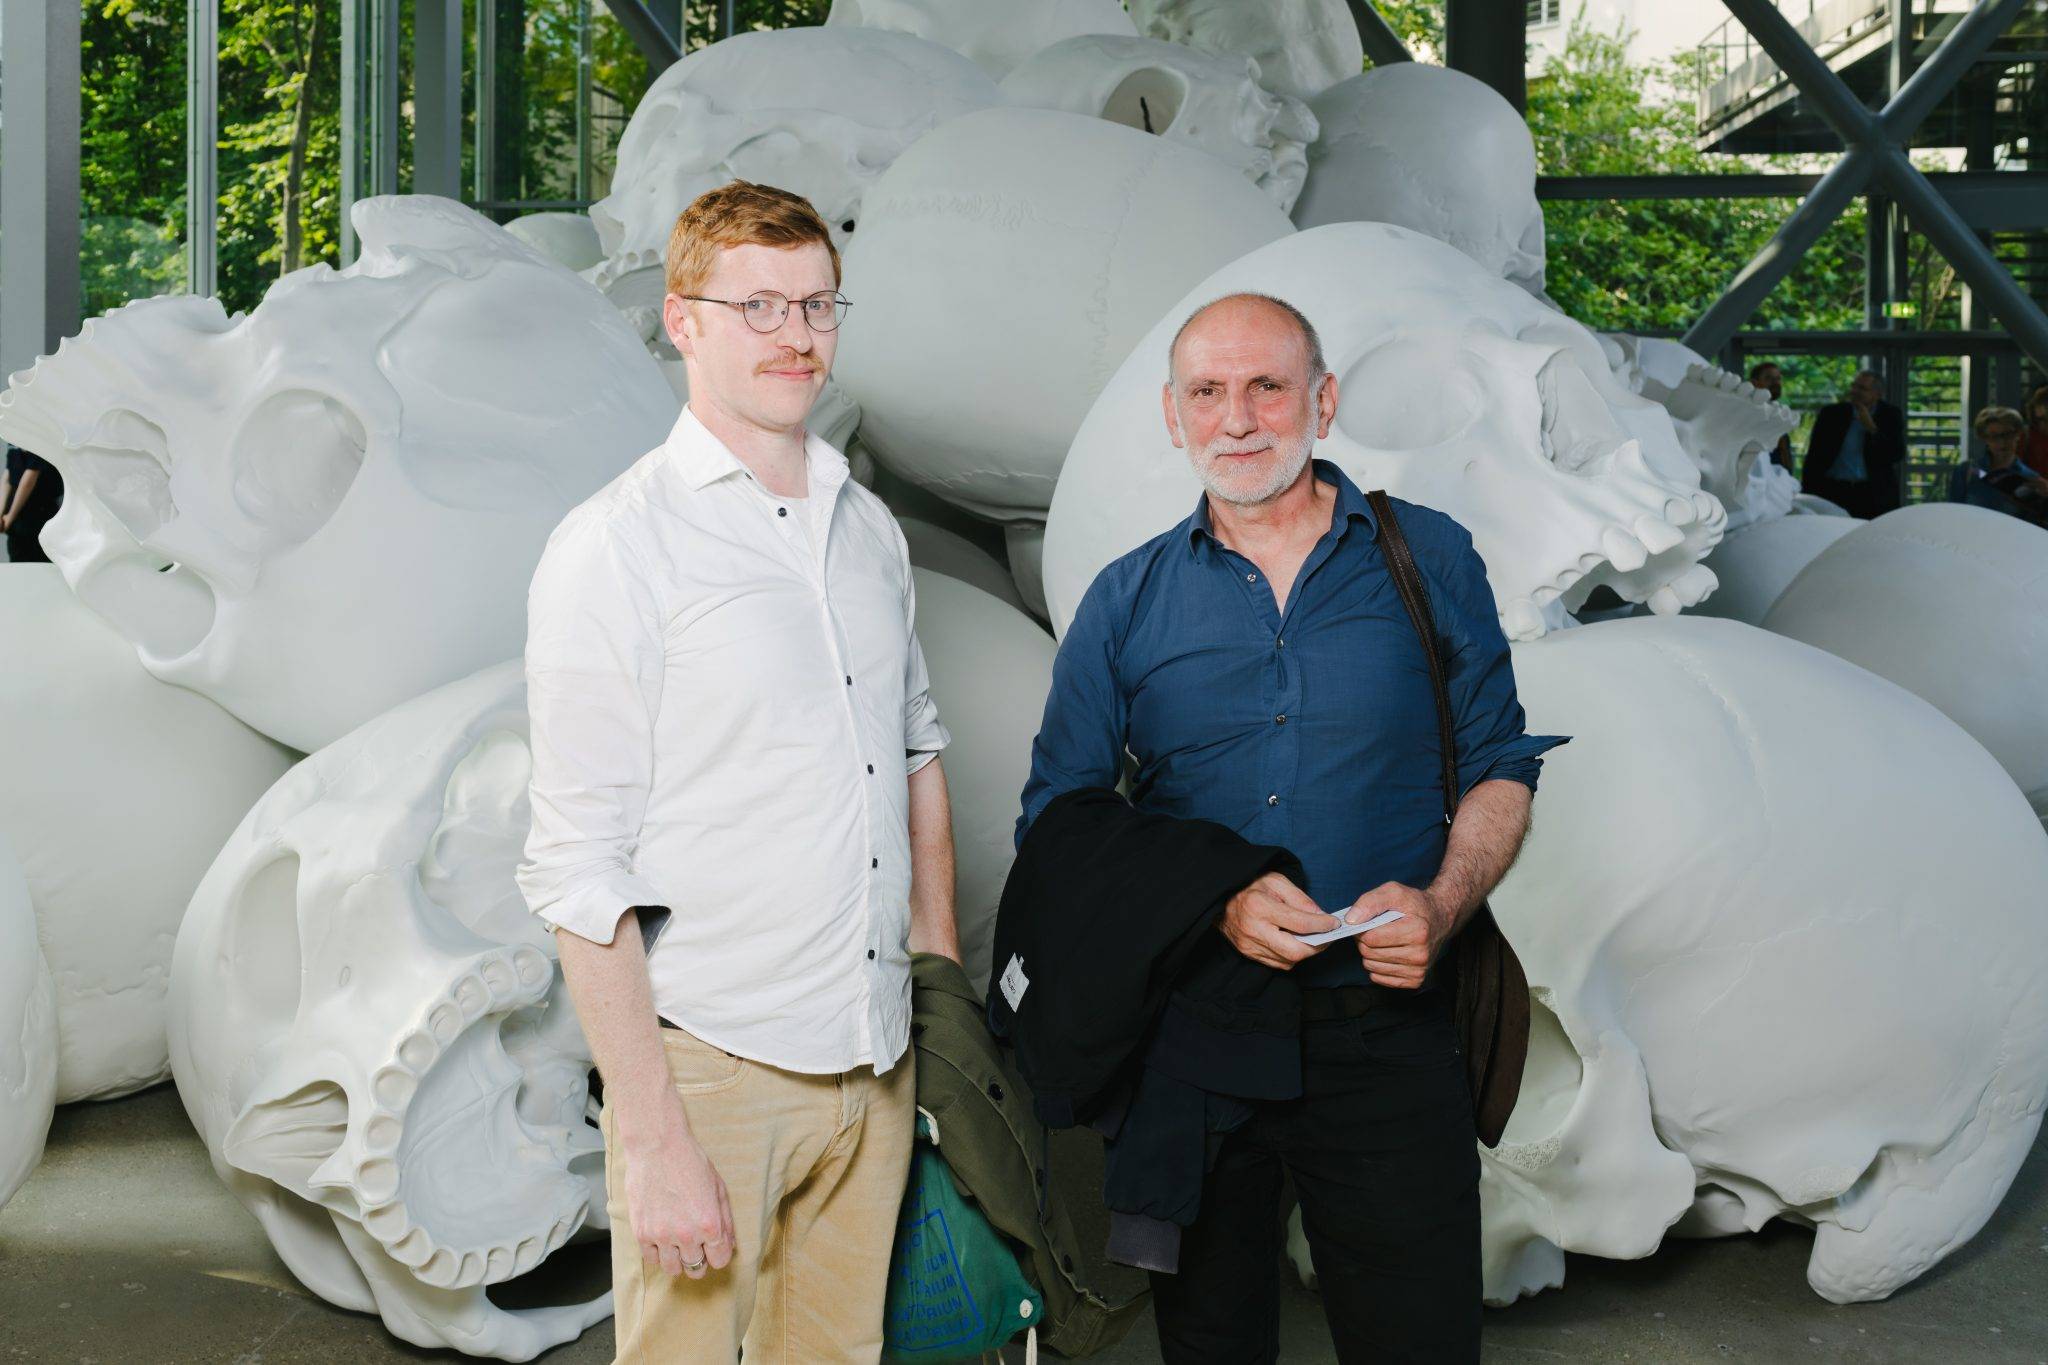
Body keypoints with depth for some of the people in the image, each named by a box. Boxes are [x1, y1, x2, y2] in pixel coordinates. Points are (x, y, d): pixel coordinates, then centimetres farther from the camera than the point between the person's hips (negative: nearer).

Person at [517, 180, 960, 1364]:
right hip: (712, 1062, -5)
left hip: (877, 1063, 6)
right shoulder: (617, 547, -10)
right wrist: (654, 1138, -16)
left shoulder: (871, 530, 10)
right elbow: (580, 870, -13)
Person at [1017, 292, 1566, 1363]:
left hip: (1384, 1032, 0)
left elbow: (1499, 769, 10)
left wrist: (1441, 903, -11)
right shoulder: (1125, 601, 5)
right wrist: (1212, 902, -12)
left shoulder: (1431, 560, 5)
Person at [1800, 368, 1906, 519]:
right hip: (1833, 493, 0)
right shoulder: (1831, 413, 8)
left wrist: (1871, 428, -9)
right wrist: (1807, 496, 0)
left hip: (1874, 495, 0)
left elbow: (1897, 456, -2)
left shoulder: (1890, 416, 8)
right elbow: (1813, 457, 7)